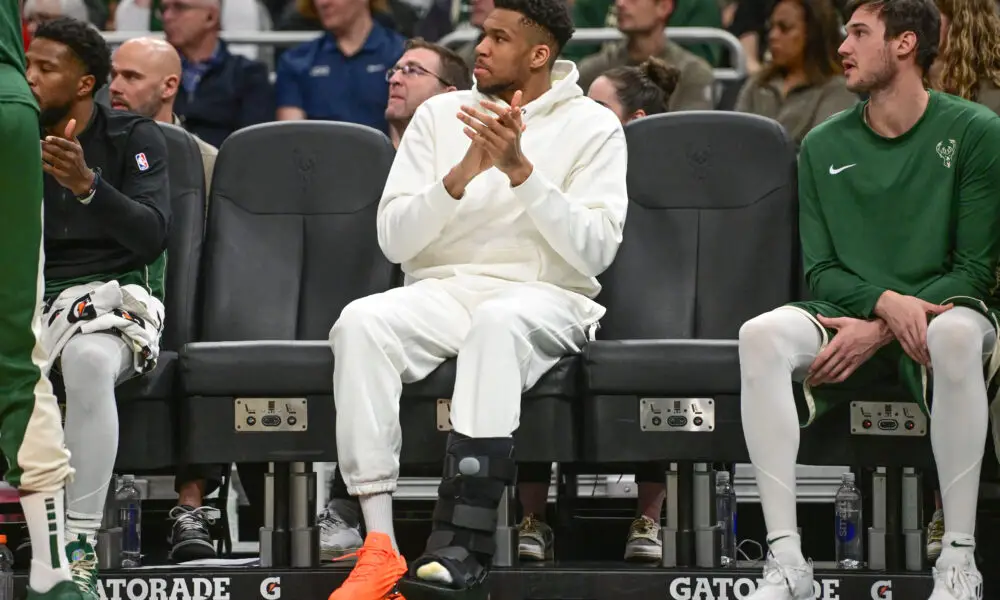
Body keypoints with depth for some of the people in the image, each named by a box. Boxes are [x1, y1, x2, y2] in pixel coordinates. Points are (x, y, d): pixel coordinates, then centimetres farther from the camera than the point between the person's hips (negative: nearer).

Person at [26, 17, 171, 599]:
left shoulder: (134, 138, 2)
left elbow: (152, 237, -11)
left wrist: (88, 186, -26)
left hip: (113, 293, -3)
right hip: (29, 299, 3)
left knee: (89, 360, -39)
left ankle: (80, 548, -39)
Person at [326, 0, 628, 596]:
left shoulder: (593, 127, 5)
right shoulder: (440, 115, 13)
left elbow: (594, 251, -8)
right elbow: (394, 239, 4)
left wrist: (520, 171, -16)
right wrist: (463, 173, -12)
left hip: (544, 297, -3)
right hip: (441, 293, 3)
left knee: (497, 322, -40)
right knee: (360, 322, -31)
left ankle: (463, 548, -44)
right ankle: (380, 549, -38)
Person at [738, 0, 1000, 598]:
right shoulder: (825, 146, 8)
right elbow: (821, 272, 5)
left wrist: (878, 331, -17)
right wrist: (884, 301, -18)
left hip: (941, 306, -3)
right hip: (849, 315, 3)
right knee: (762, 335, -28)